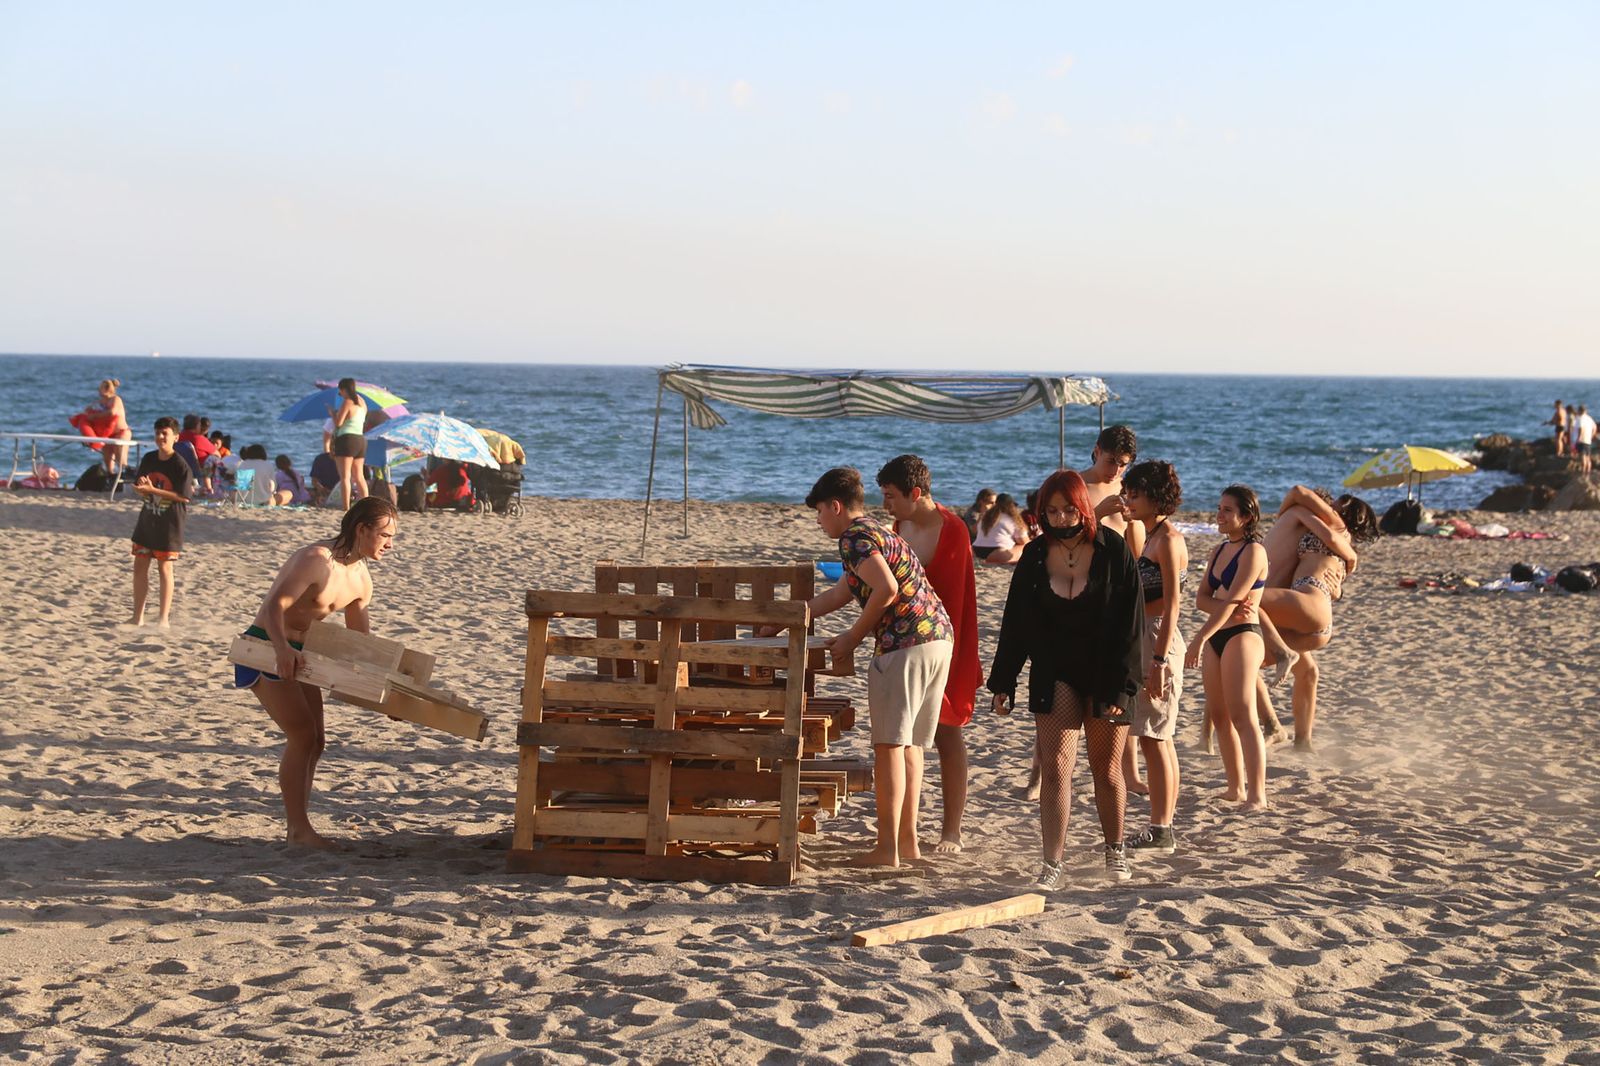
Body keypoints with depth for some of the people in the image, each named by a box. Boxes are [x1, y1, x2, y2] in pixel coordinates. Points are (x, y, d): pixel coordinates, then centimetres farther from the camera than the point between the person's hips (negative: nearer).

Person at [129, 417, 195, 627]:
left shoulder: (180, 465, -13)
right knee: (140, 565, 7)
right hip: (147, 518, 6)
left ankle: (164, 618, 9)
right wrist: (143, 488, -13)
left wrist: (153, 490, -23)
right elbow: (139, 486, 13)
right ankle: (138, 617, 15)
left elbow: (184, 496, -18)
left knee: (165, 567, 1)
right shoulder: (148, 459, 5)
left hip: (169, 524, -6)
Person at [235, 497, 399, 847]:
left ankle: (298, 828, 14)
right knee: (302, 735, -15)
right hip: (265, 647, -9)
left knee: (315, 741, 7)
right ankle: (299, 829, -10)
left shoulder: (361, 581, 5)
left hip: (298, 654, 9)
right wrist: (282, 649, -49)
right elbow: (275, 606, -32)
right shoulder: (316, 560, -22)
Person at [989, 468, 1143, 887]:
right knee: (1055, 767, -8)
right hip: (1054, 675, 2)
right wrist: (1003, 682, 3)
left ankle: (1115, 848, 32)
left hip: (1104, 675, -2)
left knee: (1106, 770, 10)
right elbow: (1015, 622, 5)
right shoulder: (1035, 556, -1)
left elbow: (1129, 623, -9)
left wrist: (1120, 685, -13)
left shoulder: (1113, 551, -10)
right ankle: (1052, 864, -6)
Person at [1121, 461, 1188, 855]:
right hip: (1142, 638, 10)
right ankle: (1162, 828, 17)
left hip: (1158, 639, -10)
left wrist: (1159, 660, -23)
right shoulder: (1152, 537, 16)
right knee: (1160, 740, 12)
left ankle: (1160, 830, -3)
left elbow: (1172, 604, -19)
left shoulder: (1168, 539, -13)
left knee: (1153, 740, -7)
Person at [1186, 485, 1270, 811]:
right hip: (1215, 637, 9)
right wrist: (1228, 608, -14)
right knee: (1218, 714, 9)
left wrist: (1199, 639, -22)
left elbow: (1232, 600, -18)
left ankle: (1257, 796, -16)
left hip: (1241, 636, -9)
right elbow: (1202, 598, 8)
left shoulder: (1253, 551, -11)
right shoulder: (1220, 550, 15)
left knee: (1242, 716, -14)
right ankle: (1236, 787, 17)